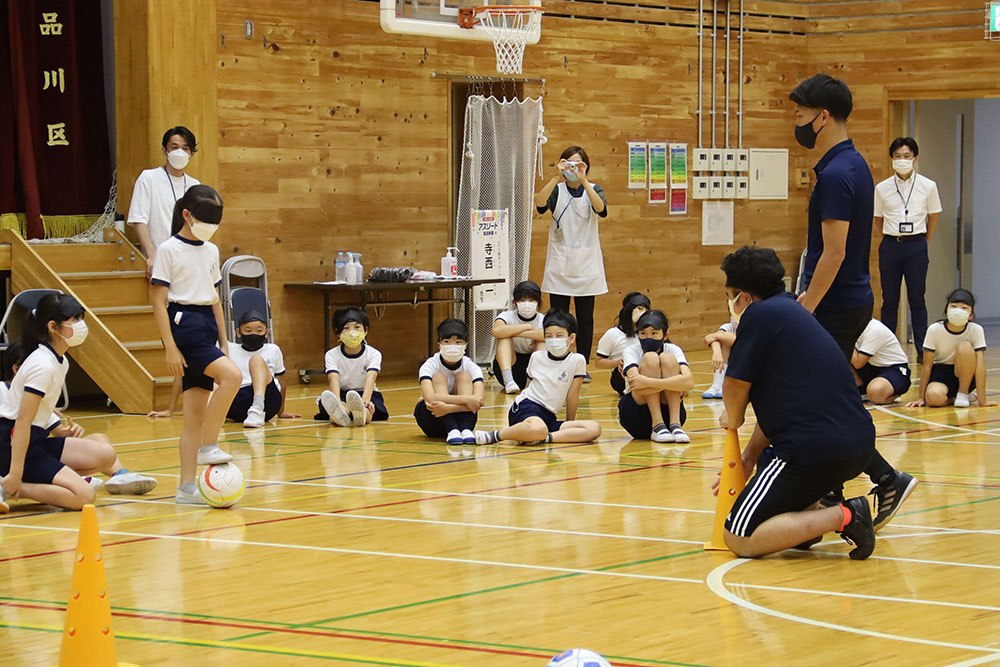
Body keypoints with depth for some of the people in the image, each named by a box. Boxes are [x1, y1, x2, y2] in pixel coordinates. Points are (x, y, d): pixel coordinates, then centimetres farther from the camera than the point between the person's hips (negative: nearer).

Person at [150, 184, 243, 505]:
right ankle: (208, 446, -15)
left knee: (196, 412, 3)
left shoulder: (211, 251, 15)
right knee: (232, 376, -25)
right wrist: (170, 347, -15)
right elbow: (159, 301, -9)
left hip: (207, 325, 7)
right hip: (183, 324, -7)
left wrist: (224, 342, 16)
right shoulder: (169, 250, -5)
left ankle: (186, 487, 3)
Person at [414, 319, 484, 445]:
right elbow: (430, 397, -37)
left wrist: (448, 407, -44)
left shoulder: (472, 367, -12)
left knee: (464, 376, -20)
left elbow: (477, 401, -29)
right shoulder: (430, 365, -18)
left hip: (460, 415, 1)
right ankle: (452, 431, -42)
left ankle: (466, 430, -37)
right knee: (438, 378, -24)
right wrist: (466, 399, -41)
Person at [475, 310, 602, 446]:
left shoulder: (577, 360, 2)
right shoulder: (537, 357, 9)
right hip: (526, 406, -2)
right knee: (538, 429, -41)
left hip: (548, 417, 2)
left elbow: (572, 396, 6)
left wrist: (570, 424, 12)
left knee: (594, 429, -23)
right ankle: (495, 436, -19)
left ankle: (545, 438, -27)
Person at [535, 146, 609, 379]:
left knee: (585, 318, 3)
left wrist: (583, 180, -28)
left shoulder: (593, 190, 4)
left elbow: (601, 209, -19)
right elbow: (540, 203, -19)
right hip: (560, 264, 0)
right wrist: (556, 178, -30)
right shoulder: (557, 190, 3)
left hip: (586, 264, 1)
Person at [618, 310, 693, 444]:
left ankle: (675, 424, -27)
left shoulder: (673, 350, -5)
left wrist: (648, 382, -35)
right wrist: (675, 383, -28)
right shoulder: (632, 351, -7)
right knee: (650, 358, -21)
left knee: (668, 358, -19)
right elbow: (636, 385, -27)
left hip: (667, 412, 1)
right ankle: (657, 427, -28)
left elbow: (689, 381, -26)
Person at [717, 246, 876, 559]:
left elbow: (735, 386, 0)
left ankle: (841, 516, -13)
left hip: (816, 451, -10)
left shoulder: (759, 314, -6)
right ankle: (809, 513, 14)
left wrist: (733, 420, 22)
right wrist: (749, 457, 23)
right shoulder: (792, 312, 23)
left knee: (738, 539, -6)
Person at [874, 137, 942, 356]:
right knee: (889, 299, 4)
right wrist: (893, 240, 12)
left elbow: (933, 217, 12)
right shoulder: (882, 188, 2)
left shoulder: (928, 186, 0)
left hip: (916, 246, -1)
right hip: (890, 246, 1)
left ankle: (922, 349, 4)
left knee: (917, 299, 0)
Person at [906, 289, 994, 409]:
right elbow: (927, 366, -12)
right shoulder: (934, 330, -16)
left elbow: (980, 364, -21)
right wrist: (921, 398, -11)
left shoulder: (976, 330, -17)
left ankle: (963, 393, -13)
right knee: (934, 397, -36)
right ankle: (951, 397, 2)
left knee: (965, 347, -30)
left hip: (965, 374, 1)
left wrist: (982, 399, -26)